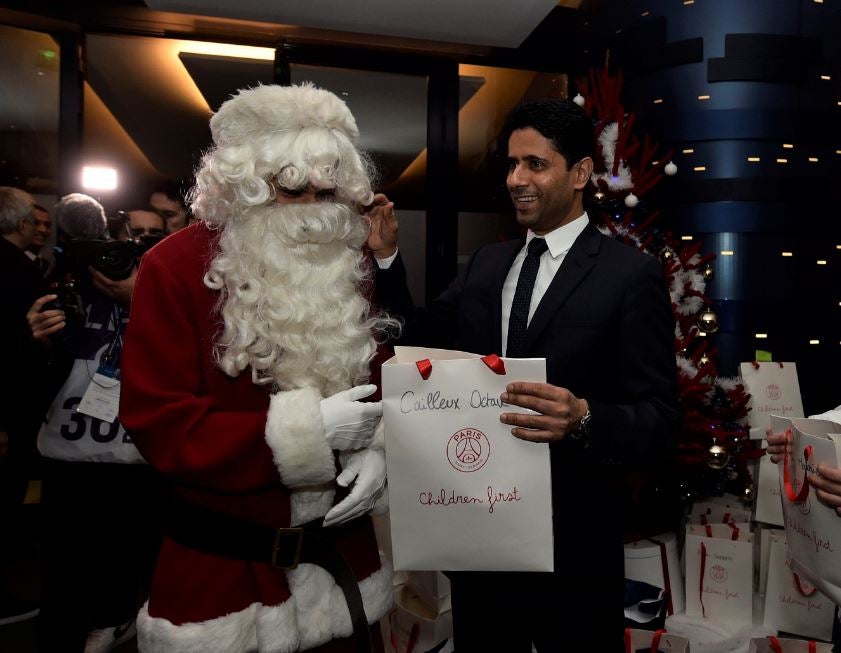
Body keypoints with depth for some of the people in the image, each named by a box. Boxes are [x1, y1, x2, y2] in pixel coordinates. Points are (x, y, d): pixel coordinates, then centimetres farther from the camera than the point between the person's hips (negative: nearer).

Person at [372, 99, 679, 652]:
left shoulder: (632, 275, -11)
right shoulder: (487, 263, 6)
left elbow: (660, 423, -14)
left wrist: (583, 420, -33)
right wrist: (386, 258, -3)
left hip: (572, 547, -5)